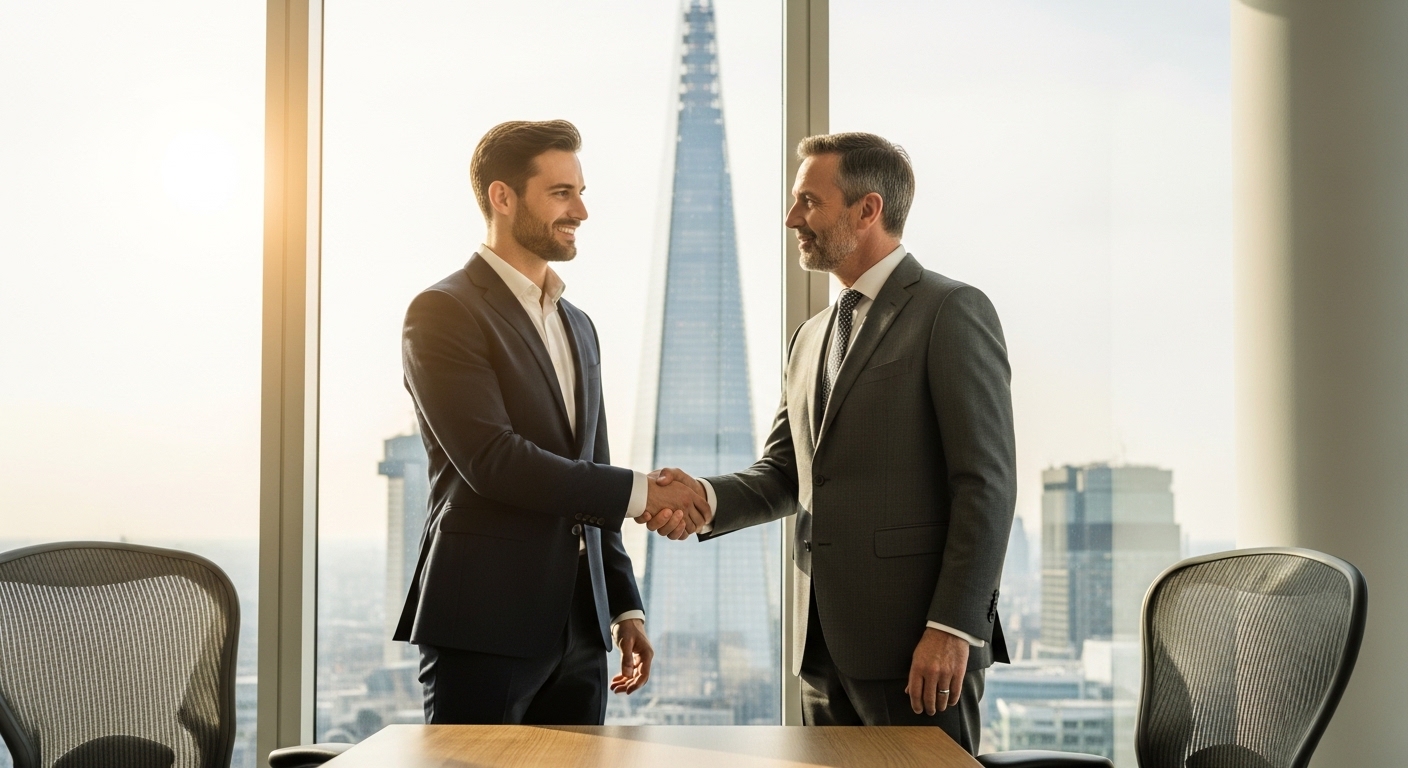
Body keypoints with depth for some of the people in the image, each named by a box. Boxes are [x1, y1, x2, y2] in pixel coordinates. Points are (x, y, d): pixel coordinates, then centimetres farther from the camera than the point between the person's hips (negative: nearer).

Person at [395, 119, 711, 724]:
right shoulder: (444, 312, -7)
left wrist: (624, 606, 17)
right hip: (483, 626, -7)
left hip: (578, 629, 7)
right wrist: (640, 493, -15)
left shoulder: (579, 327, 19)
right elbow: (492, 461, -18)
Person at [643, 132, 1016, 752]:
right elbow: (782, 474, 17)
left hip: (917, 645, -7)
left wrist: (954, 627, -17)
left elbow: (986, 484, -12)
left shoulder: (952, 312, -6)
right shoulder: (812, 338, 19)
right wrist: (708, 497, -4)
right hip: (823, 640, 7)